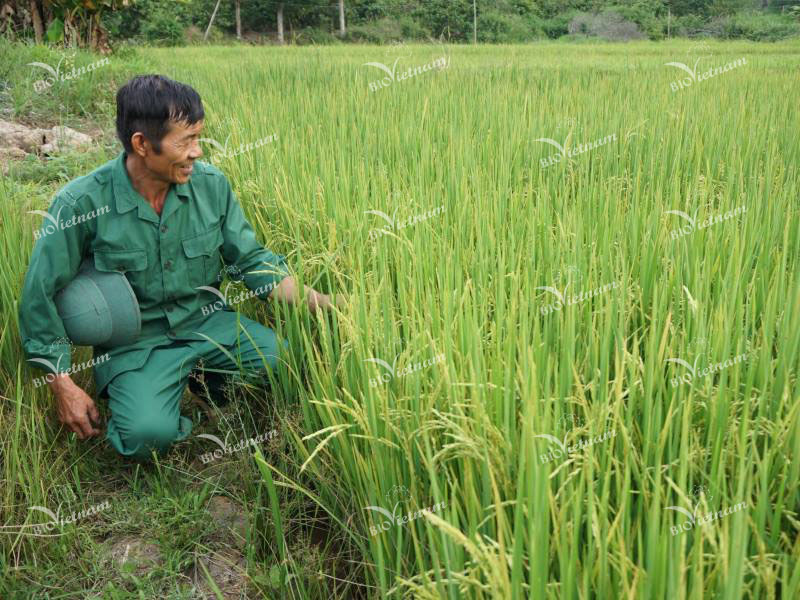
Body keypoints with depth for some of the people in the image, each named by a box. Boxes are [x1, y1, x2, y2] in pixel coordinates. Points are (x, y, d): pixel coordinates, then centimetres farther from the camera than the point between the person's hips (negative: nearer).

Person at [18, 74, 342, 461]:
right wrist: (63, 387, -8)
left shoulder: (211, 185, -5)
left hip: (208, 322, 4)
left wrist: (320, 302, -11)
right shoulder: (80, 203, -16)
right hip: (135, 341, -4)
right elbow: (40, 297, -7)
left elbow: (251, 260, 3)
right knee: (149, 433, -30)